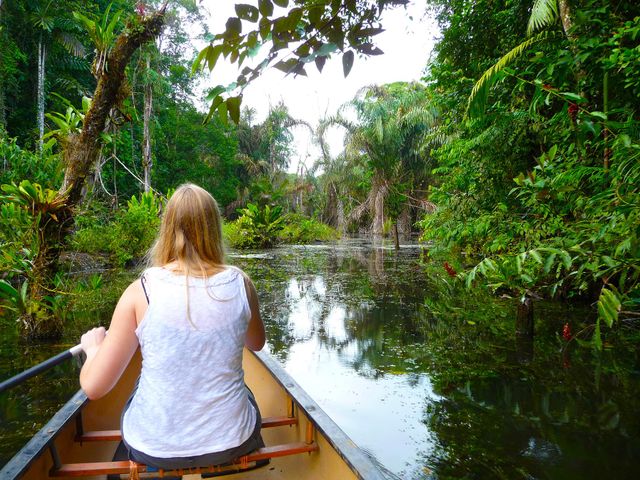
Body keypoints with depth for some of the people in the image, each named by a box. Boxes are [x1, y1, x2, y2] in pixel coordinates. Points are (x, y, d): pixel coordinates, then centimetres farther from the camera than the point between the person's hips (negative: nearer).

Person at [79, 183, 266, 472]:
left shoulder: (140, 291, -16)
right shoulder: (239, 283, -12)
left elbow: (94, 387, -10)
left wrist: (93, 346, 10)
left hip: (154, 448, 0)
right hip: (231, 444, 1)